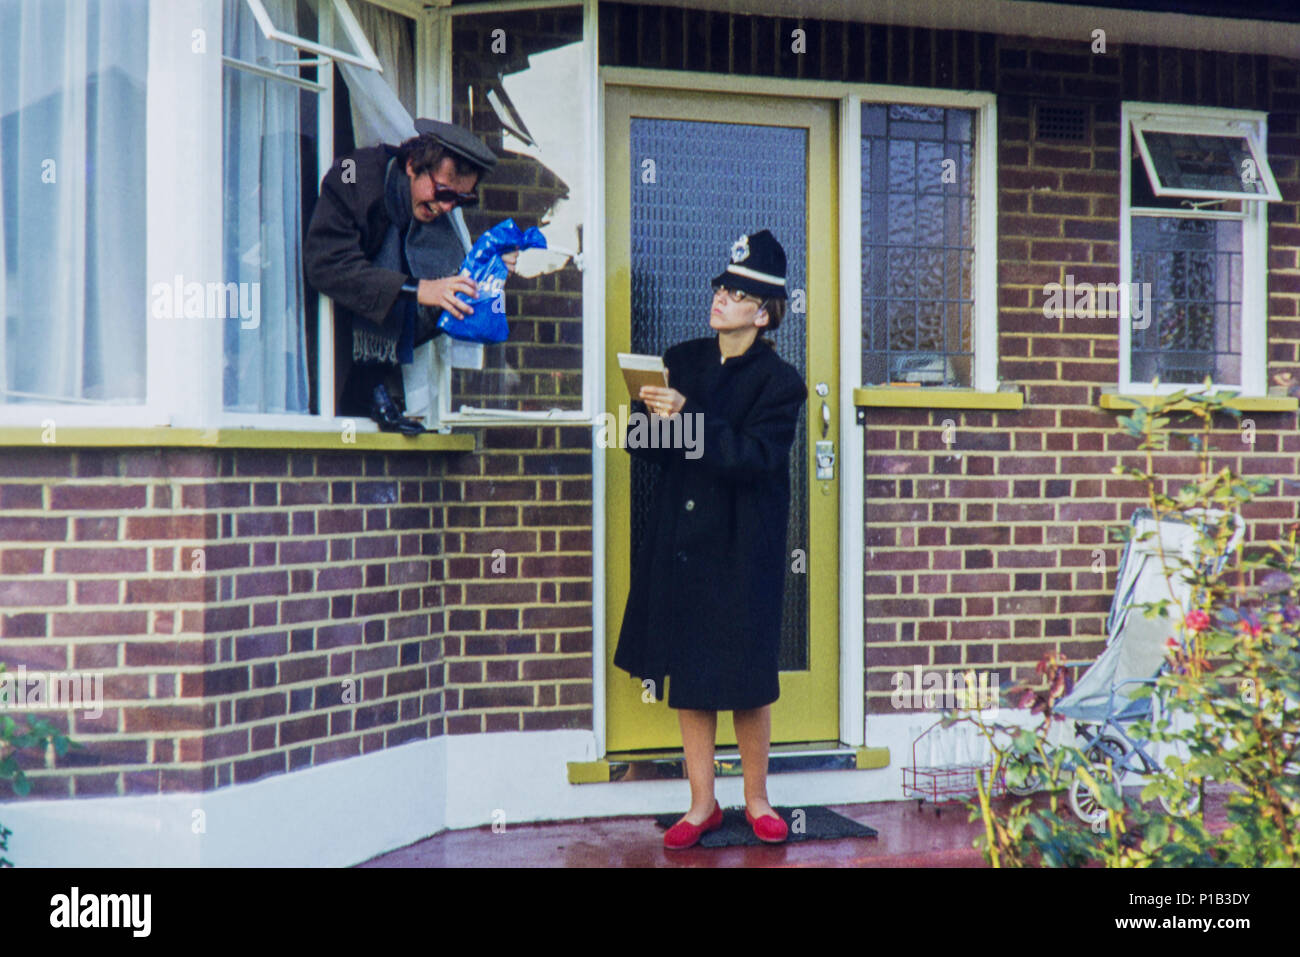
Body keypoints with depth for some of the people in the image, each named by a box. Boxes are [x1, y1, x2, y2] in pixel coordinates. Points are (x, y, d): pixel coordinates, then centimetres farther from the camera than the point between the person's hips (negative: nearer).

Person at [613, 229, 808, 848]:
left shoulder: (778, 382, -6)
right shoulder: (682, 360, 9)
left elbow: (753, 457, -20)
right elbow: (647, 448, 7)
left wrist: (687, 417, -24)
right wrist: (649, 416, -14)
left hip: (742, 550, -4)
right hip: (679, 542, 4)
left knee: (746, 680, 4)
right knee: (685, 676, 8)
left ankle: (756, 799, 24)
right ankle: (702, 803, 21)